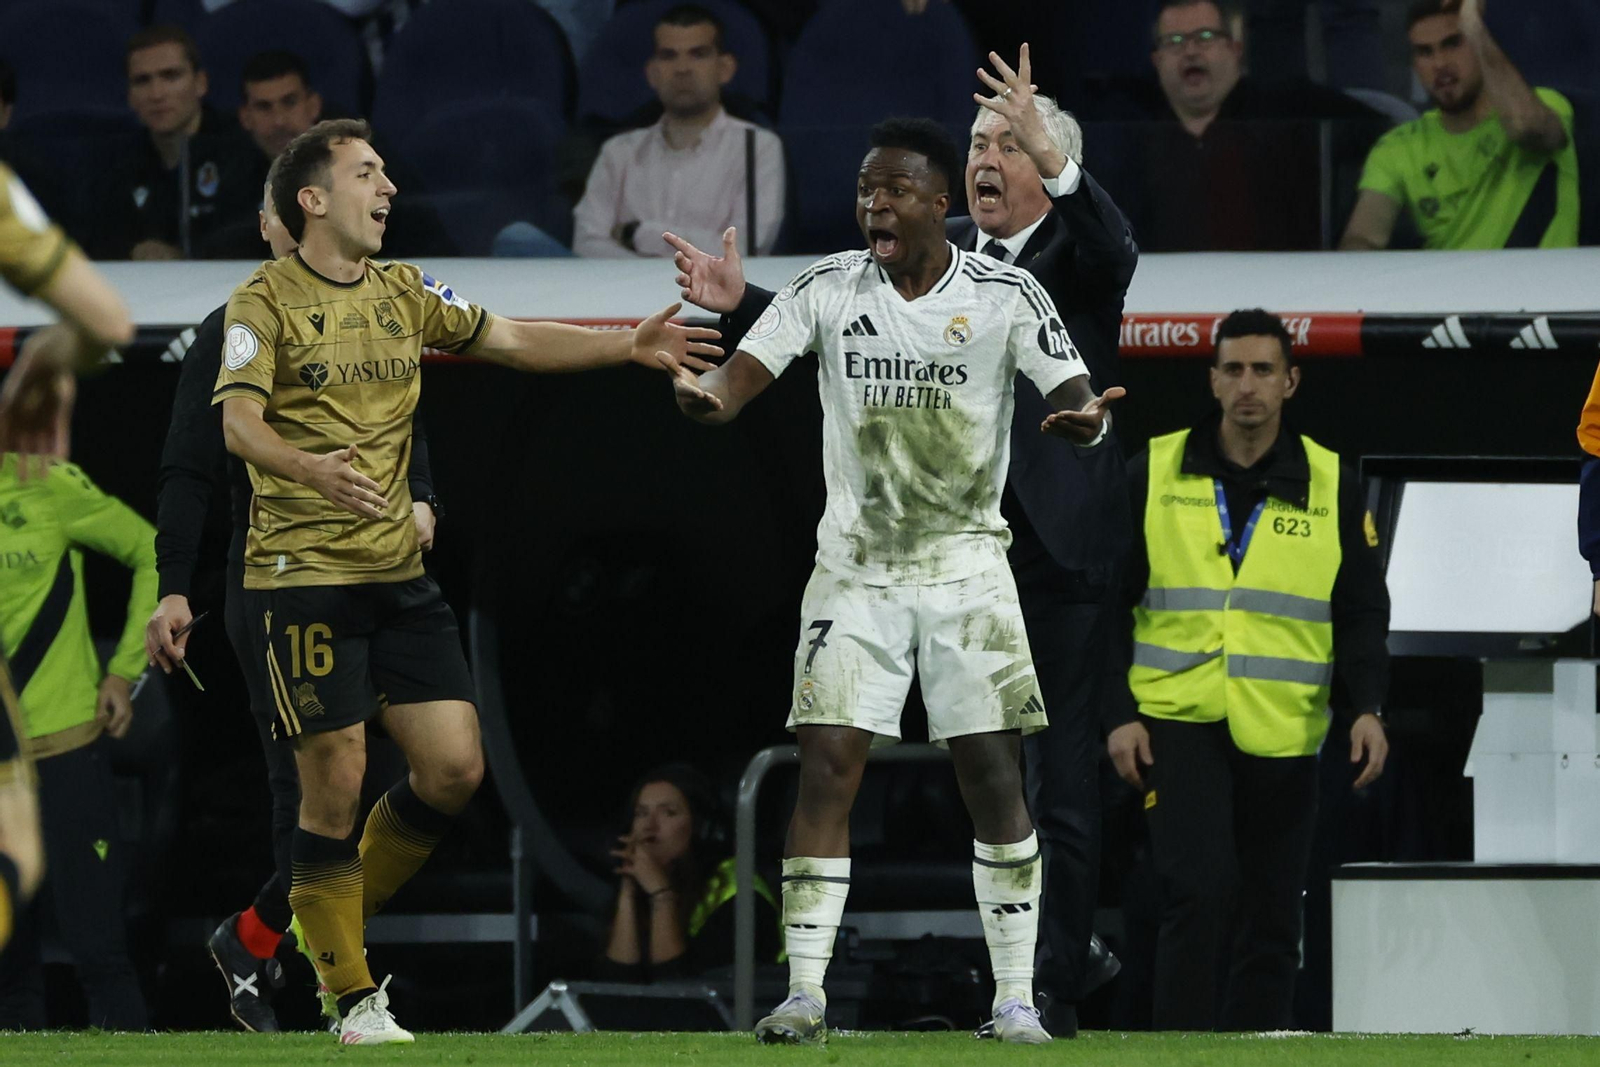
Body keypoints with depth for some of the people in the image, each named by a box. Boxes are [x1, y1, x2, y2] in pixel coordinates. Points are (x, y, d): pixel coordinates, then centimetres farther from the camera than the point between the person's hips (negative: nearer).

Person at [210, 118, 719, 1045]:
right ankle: (354, 995, 3)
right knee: (337, 782, -7)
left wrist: (630, 345, 3)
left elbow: (516, 342, 15)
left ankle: (332, 922, 19)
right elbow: (239, 422, -17)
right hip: (304, 574, -6)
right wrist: (310, 469, -37)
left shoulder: (406, 293, 13)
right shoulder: (266, 301, -5)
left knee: (456, 768, -2)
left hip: (399, 573, 6)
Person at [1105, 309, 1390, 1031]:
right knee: (1197, 894, -17)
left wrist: (1365, 708, -8)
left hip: (1282, 734, 2)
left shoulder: (1330, 484, 5)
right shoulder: (1155, 474, 1)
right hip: (1179, 723, -2)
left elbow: (1362, 612, 7)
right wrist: (1120, 715, -3)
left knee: (1272, 923, 7)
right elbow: (1110, 604, 5)